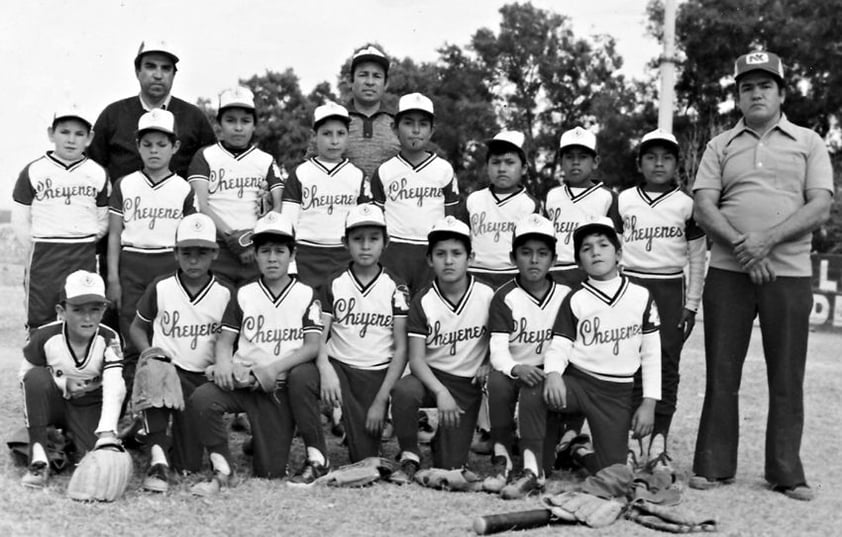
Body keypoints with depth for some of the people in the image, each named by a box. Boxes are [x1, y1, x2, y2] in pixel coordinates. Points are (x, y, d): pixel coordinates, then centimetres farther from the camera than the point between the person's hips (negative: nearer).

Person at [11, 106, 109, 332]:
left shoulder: (97, 174, 5)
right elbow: (20, 220, 2)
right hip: (44, 256, -1)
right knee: (40, 321, 4)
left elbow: (103, 221, 8)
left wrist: (84, 245, -1)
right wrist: (35, 252, -2)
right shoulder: (33, 171, 0)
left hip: (84, 258, 2)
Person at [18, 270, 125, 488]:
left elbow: (114, 388, -32)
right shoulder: (45, 337, -17)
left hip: (90, 407, 0)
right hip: (53, 403, 0)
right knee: (36, 376, -32)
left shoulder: (109, 339, -19)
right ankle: (38, 460, -29)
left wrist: (107, 433, -48)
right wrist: (62, 383, -23)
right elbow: (25, 376, -4)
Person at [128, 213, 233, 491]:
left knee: (190, 466, -5)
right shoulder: (160, 288, 0)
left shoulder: (225, 294, 1)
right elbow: (137, 327, 10)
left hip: (202, 378, 1)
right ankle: (158, 456, -36)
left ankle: (177, 437, 32)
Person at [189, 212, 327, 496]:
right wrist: (223, 363, -18)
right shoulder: (243, 295, 10)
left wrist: (274, 368, -21)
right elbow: (225, 339, 6)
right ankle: (221, 470, -9)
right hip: (246, 382, 2)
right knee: (202, 398, -25)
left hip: (285, 385, -2)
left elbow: (313, 346, -7)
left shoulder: (306, 295, 4)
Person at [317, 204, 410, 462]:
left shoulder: (395, 289, 2)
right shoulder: (334, 284, 5)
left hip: (377, 374, -1)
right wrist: (325, 368, -26)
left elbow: (401, 349, 0)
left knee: (367, 456, -14)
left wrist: (381, 401, -9)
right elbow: (319, 337, -2)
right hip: (339, 366, 1)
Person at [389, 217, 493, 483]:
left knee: (450, 466, -5)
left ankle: (442, 439, 32)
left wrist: (488, 365, -11)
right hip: (431, 375, 0)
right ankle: (409, 458, -13)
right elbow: (416, 358, -12)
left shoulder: (486, 296, -7)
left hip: (467, 383, 1)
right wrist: (440, 392, -26)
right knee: (403, 391, -37)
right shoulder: (423, 301, -9)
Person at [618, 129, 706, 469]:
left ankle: (659, 438, 4)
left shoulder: (687, 205, 4)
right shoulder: (623, 201, 6)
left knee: (666, 364, -2)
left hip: (669, 290, 0)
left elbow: (697, 257, 6)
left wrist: (691, 304, 2)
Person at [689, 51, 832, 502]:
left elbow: (820, 208, -3)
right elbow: (703, 208, 0)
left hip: (789, 274, -1)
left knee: (787, 377, 4)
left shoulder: (809, 143, 8)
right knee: (721, 374, 5)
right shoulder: (720, 146, 11)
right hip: (727, 273, 1)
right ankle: (713, 466, 14)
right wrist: (741, 245, -16)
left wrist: (767, 240, -16)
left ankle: (786, 472, 16)